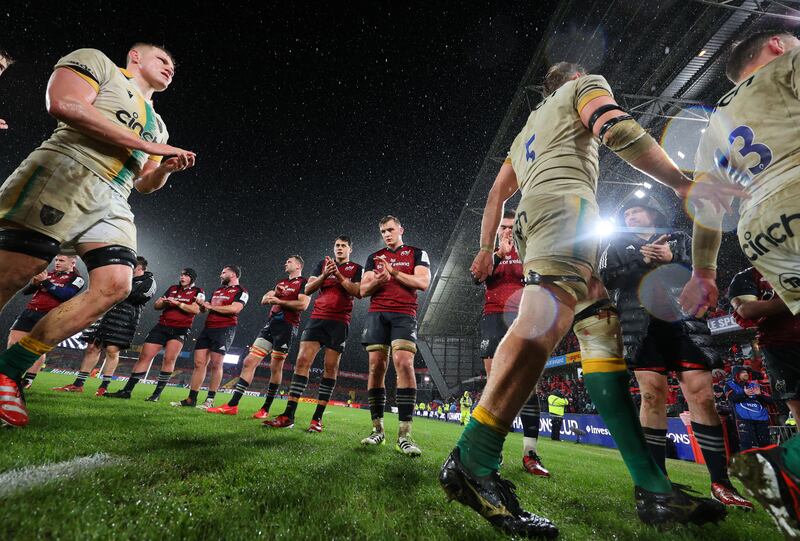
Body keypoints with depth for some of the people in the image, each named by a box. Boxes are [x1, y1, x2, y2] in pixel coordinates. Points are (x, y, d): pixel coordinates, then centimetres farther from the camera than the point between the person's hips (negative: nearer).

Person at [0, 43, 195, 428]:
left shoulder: (157, 124, 30)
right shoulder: (96, 62, 13)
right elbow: (64, 104, -9)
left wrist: (167, 168, 5)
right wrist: (148, 145, -10)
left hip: (112, 204, 6)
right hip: (65, 178, -6)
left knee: (115, 286, -12)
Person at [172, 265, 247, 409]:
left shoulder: (241, 292, -2)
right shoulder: (218, 290, 23)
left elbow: (235, 308, -18)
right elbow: (206, 308, 27)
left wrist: (211, 306, -8)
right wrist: (202, 305, 2)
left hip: (224, 329, -7)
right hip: (207, 328, 7)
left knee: (216, 364, -5)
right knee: (199, 363, 5)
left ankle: (210, 400, 4)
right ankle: (191, 399, 12)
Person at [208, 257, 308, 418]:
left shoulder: (304, 282, -2)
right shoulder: (281, 282, 23)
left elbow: (303, 304, -16)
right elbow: (264, 300, 22)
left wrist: (280, 301, -10)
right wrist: (268, 296, -1)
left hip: (287, 326, -8)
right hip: (271, 324, 8)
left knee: (276, 367, -2)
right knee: (249, 362, 2)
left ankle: (266, 409, 10)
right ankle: (232, 405, 6)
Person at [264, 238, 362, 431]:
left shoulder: (356, 268, 8)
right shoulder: (323, 263, 17)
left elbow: (358, 292, -7)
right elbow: (308, 289, 8)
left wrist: (339, 275, -13)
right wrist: (324, 275, -8)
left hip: (340, 321, -2)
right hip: (318, 318, 3)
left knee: (330, 367, -3)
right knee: (302, 361, -7)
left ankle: (317, 417, 4)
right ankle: (288, 415, -3)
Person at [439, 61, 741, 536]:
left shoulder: (527, 130, 41)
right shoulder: (585, 85, 23)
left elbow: (497, 194, 30)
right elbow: (619, 131, 0)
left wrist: (486, 250, 25)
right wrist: (683, 184, 0)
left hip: (532, 217, 8)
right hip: (564, 201, -7)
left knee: (601, 334, 0)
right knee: (545, 323, -28)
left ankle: (653, 489, -2)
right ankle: (473, 462, -36)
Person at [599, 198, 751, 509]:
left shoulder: (680, 240, 21)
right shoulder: (618, 245, 17)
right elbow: (605, 279, 1)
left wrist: (672, 260, -6)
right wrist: (642, 262, -8)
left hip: (683, 320, 2)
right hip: (641, 324, -1)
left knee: (702, 396, -6)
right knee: (653, 394, -6)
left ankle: (720, 482, 7)